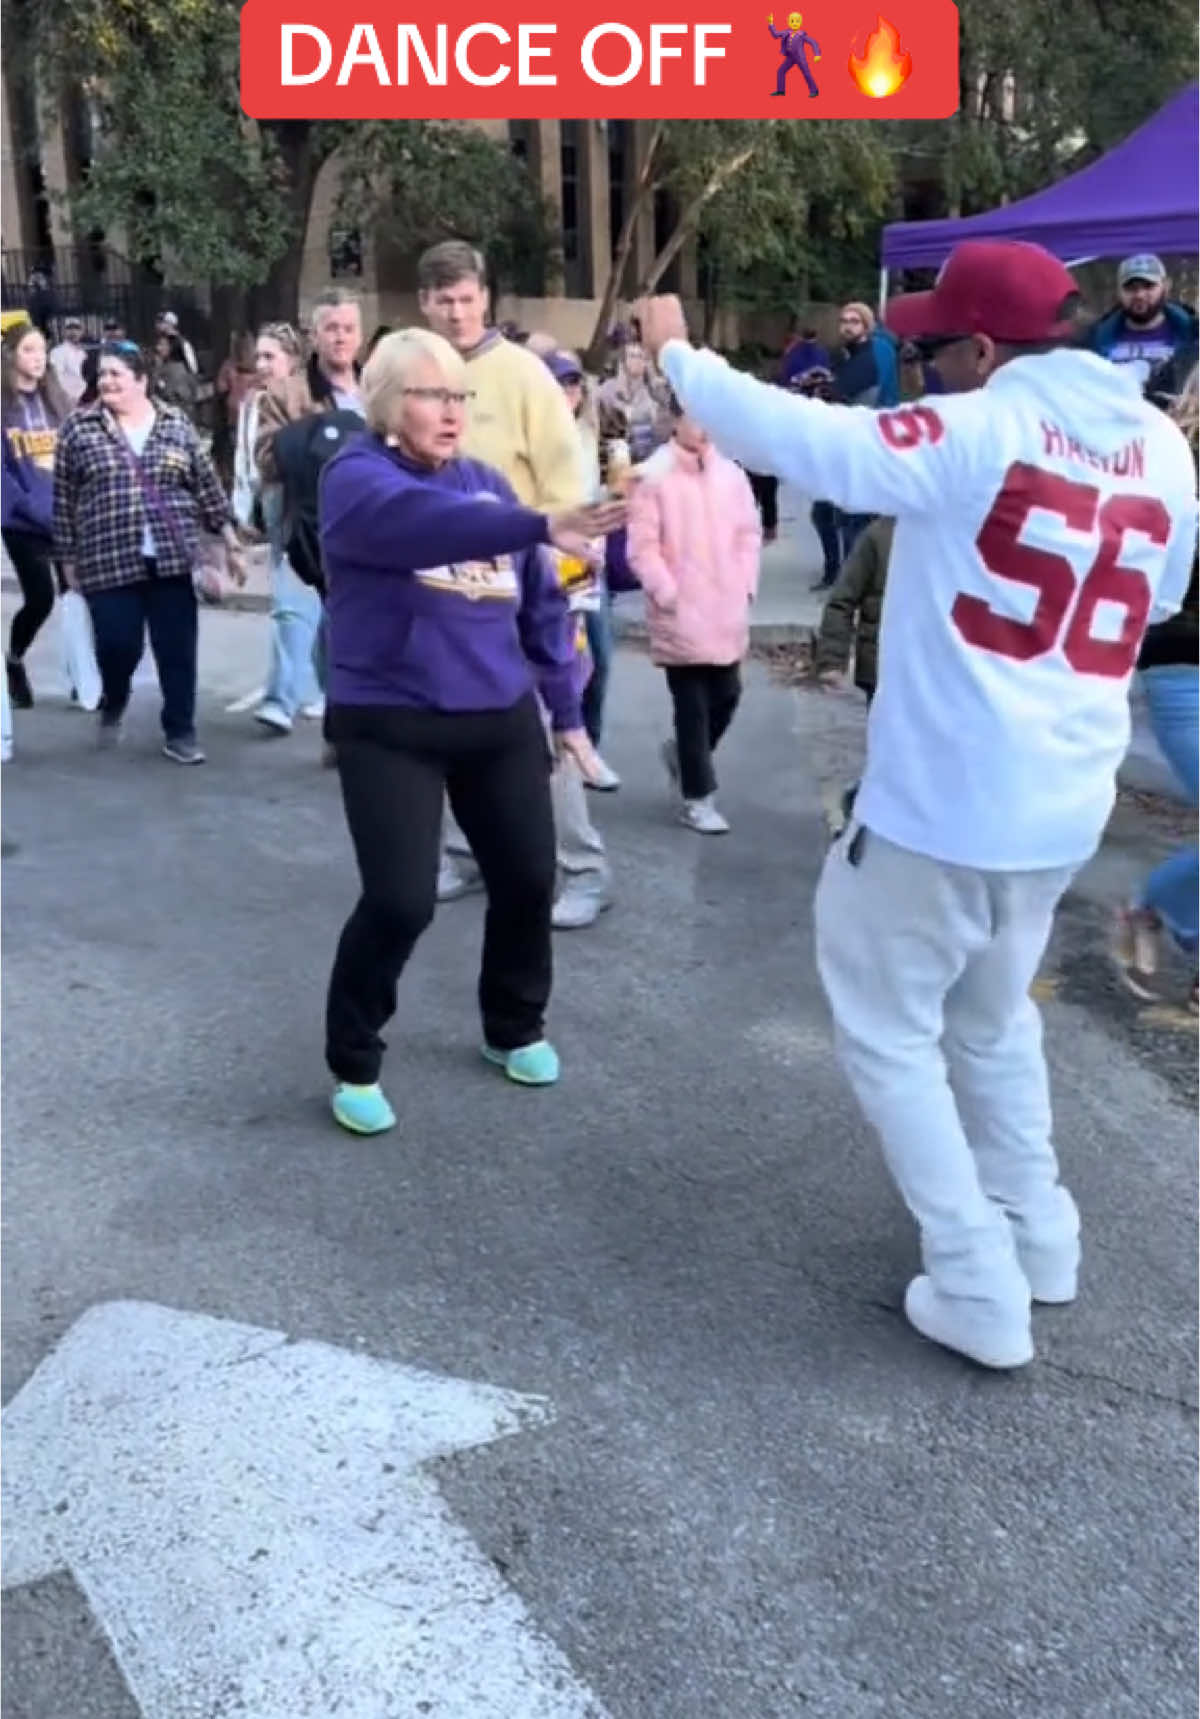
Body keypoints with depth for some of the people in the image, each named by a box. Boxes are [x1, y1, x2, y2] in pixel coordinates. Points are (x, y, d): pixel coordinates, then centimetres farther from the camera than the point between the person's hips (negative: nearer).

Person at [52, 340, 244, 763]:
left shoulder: (176, 424, 6)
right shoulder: (79, 427, 2)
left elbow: (207, 486, 8)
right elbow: (63, 499, 5)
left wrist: (230, 542, 5)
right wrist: (68, 559, 4)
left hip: (171, 558, 1)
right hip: (108, 562, -1)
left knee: (178, 650, 1)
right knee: (118, 646, -3)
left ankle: (179, 733, 14)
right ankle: (113, 705, 28)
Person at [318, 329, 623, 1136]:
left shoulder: (487, 482, 9)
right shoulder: (356, 478, -9)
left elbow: (540, 605, 12)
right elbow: (430, 522, -32)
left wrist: (566, 709, 9)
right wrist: (541, 525, -46)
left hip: (503, 718, 6)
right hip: (391, 726, -5)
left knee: (528, 878, 9)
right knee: (400, 901, -11)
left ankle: (516, 1029, 35)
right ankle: (354, 1063, 13)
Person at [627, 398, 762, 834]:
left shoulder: (730, 474, 7)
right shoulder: (654, 475, -7)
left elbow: (749, 533, 13)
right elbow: (642, 545, -9)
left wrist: (745, 585, 4)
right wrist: (666, 593, -15)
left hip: (727, 611, 5)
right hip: (679, 612, -5)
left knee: (726, 696, 10)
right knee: (693, 707, -1)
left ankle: (682, 753, 37)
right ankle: (697, 798, 9)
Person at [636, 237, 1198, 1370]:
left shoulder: (980, 433, -14)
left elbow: (802, 439, -14)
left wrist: (679, 359, 1)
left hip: (944, 797, -7)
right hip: (1067, 803, 7)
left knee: (890, 1031, 10)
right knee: (994, 1017, 27)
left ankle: (980, 1290, 11)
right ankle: (1039, 1237, 35)